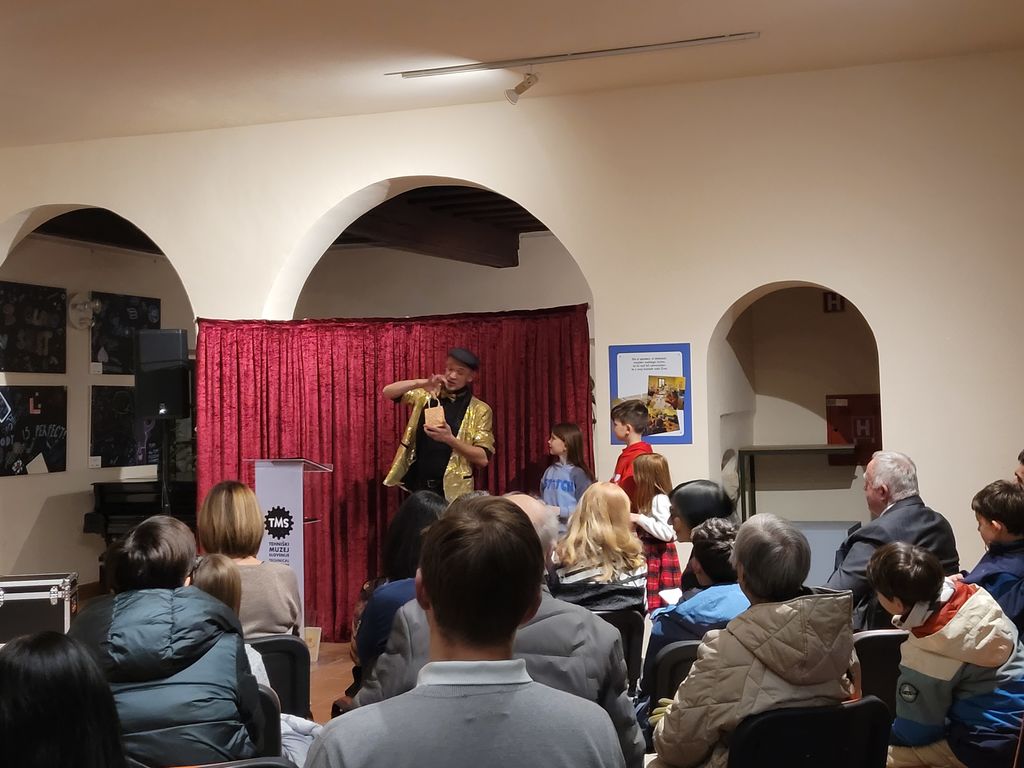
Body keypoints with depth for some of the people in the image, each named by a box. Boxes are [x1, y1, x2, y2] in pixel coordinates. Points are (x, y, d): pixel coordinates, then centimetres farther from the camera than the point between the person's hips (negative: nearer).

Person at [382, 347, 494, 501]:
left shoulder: (480, 410, -3)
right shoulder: (427, 395, 8)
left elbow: (483, 458, -8)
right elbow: (387, 392, 1)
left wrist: (449, 439, -23)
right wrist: (421, 383, -15)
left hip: (452, 490, -3)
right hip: (418, 485, 3)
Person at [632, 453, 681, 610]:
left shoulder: (660, 499, -16)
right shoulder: (651, 498, 13)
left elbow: (667, 532, -25)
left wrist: (639, 518, -20)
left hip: (659, 557, -9)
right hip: (650, 555, 9)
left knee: (661, 601, -8)